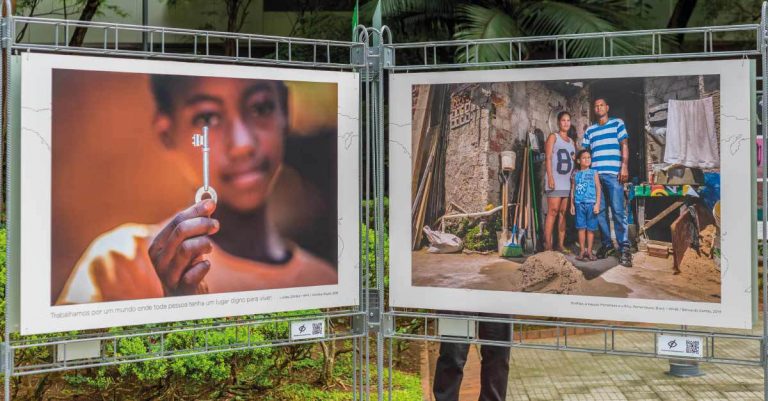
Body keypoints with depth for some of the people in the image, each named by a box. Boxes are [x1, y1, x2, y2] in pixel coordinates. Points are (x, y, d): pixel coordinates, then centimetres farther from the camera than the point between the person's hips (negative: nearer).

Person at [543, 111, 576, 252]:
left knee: (563, 213, 5)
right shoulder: (553, 137, 3)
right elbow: (548, 158, -6)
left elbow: (574, 161, 21)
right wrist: (550, 177, -15)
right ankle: (548, 245, -13)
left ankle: (561, 244, 5)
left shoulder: (572, 141, 20)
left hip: (568, 182, 6)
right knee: (553, 212, -11)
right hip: (555, 181, -6)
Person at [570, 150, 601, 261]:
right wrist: (572, 204, 7)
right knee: (581, 227, 2)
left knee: (590, 228, 3)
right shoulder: (576, 174, 9)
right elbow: (573, 190, 12)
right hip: (579, 204, 1)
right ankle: (582, 251, 7)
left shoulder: (593, 173, 4)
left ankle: (589, 251, 9)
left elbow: (598, 189, 1)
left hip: (591, 203, -1)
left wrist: (597, 204, -6)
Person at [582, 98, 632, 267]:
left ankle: (624, 248, -11)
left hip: (613, 174, -4)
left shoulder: (617, 123, 11)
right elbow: (585, 151, 18)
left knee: (618, 211, -10)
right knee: (600, 211, 3)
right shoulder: (589, 130, 19)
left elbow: (624, 145, 3)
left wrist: (624, 166, -8)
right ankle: (606, 244, 11)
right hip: (595, 175, 4)